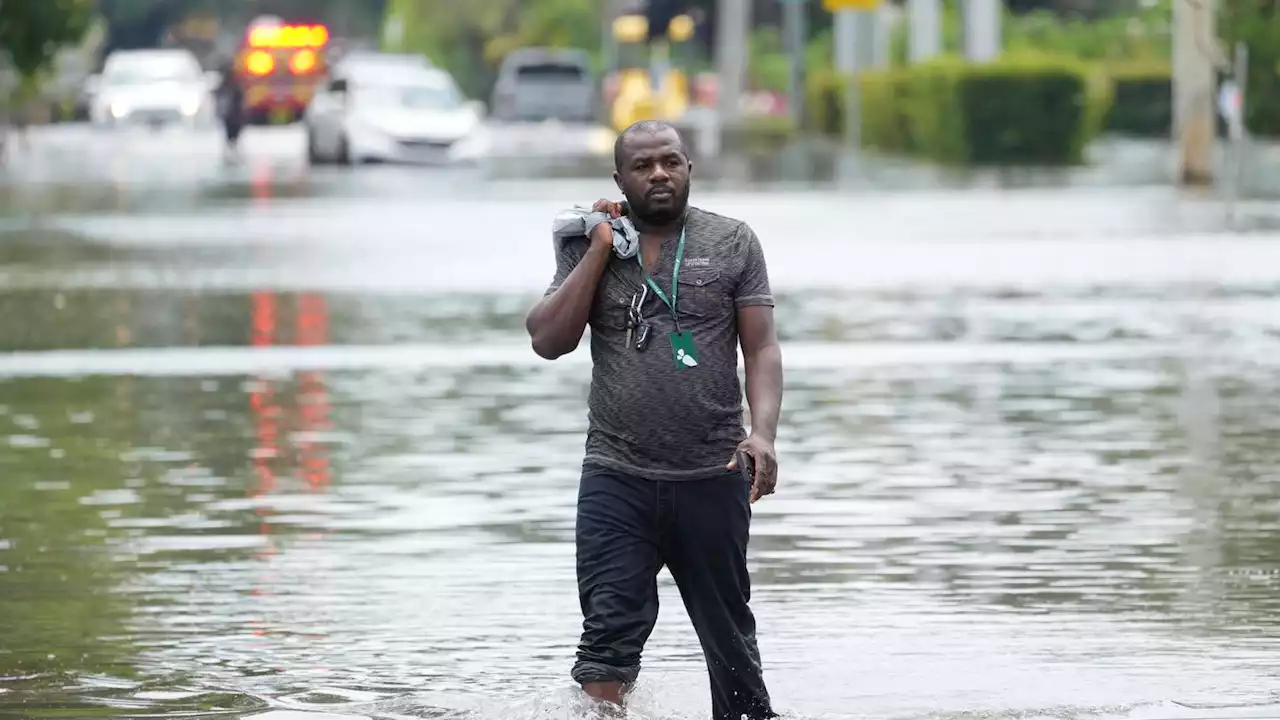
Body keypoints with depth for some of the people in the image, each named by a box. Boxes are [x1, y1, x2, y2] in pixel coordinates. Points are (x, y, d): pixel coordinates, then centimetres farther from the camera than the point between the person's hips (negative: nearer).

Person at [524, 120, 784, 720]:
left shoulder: (733, 242, 3)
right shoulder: (587, 247, 5)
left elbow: (762, 349, -1)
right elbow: (549, 341, -5)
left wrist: (763, 431, -16)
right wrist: (600, 250, -8)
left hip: (713, 476, 0)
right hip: (617, 475, 0)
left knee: (728, 632, 13)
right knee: (610, 632, -11)